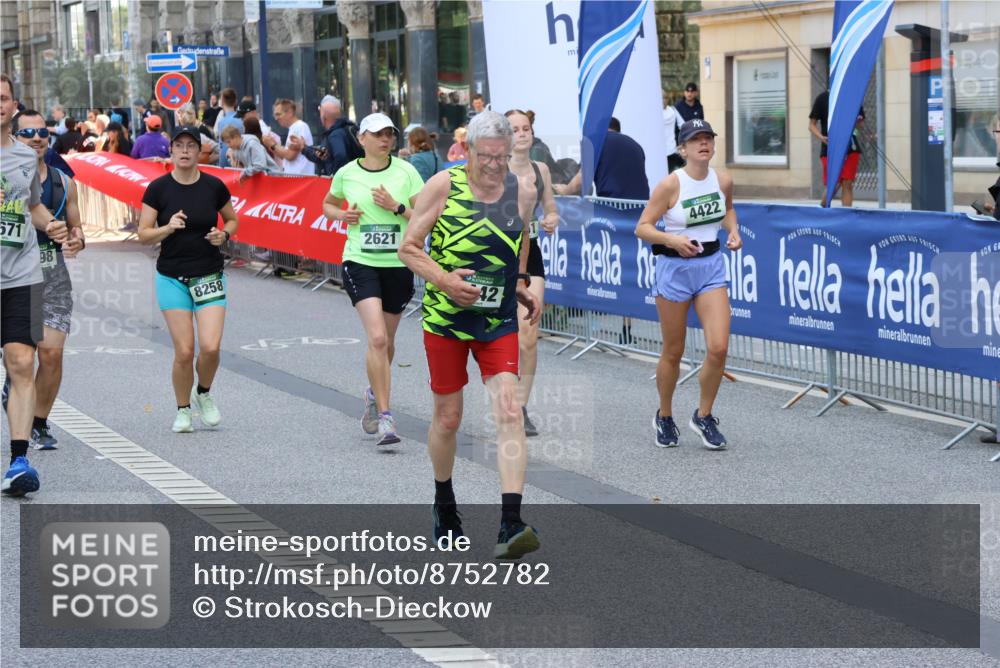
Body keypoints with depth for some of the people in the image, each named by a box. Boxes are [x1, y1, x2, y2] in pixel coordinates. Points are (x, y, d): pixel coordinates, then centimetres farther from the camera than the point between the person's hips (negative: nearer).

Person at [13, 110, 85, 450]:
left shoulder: (63, 183, 10)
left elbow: (75, 227, 20)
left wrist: (77, 241, -2)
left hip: (53, 273, 3)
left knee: (52, 352, -6)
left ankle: (39, 423, 9)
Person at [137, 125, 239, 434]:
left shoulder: (214, 186, -1)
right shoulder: (158, 188, -4)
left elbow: (231, 219, 15)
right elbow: (143, 234, -2)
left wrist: (224, 234, -6)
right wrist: (169, 227, -19)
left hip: (210, 276, 1)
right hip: (172, 277, -1)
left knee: (210, 347, -12)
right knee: (184, 351, -6)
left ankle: (203, 393, 19)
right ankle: (183, 410, 16)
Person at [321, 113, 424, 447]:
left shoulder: (405, 172, -1)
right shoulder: (346, 174, 1)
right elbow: (328, 204, 20)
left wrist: (396, 207, -14)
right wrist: (342, 215, -1)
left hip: (399, 264, 2)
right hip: (360, 262, -2)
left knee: (386, 341, 15)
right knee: (377, 338, -18)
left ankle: (375, 393, 44)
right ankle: (385, 416, -15)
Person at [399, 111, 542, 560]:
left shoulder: (523, 193, 2)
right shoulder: (443, 186, -7)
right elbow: (408, 248, -5)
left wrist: (521, 286, 8)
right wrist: (444, 280, -20)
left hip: (499, 321, 2)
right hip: (445, 319, -1)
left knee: (509, 413, -13)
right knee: (448, 417, 9)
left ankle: (510, 527, -19)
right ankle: (443, 503, 37)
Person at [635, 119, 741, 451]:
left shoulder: (723, 181, -1)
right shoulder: (670, 185, -15)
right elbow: (642, 228, -13)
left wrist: (733, 231, 2)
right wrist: (671, 239, -29)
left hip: (711, 266, 3)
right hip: (675, 268, -3)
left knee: (718, 348, -9)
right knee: (673, 353, 7)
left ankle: (704, 416, 13)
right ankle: (665, 417, 30)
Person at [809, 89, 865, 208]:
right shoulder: (823, 98, -2)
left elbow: (860, 122, 18)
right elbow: (812, 125, 1)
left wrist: (858, 122, -7)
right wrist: (821, 137, -18)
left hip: (851, 148, 3)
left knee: (848, 184, -3)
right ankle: (822, 207, 21)